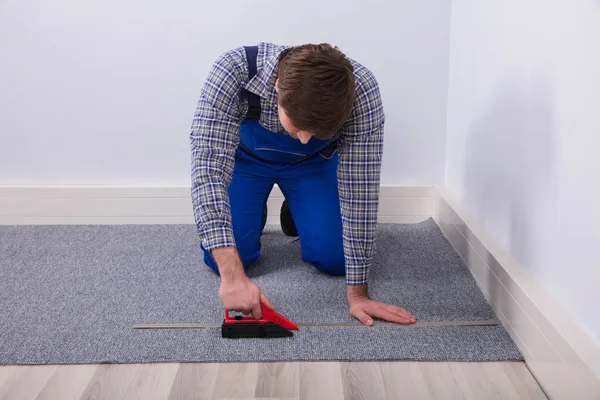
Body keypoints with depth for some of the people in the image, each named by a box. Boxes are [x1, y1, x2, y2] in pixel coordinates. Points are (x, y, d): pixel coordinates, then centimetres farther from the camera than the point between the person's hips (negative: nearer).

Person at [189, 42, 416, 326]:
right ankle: (254, 214, 19)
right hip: (245, 156, 0)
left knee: (335, 258, -13)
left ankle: (296, 214, 19)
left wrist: (358, 293, -33)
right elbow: (208, 166, -44)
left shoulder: (361, 90, -38)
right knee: (224, 256, -14)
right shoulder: (233, 72, -41)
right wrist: (232, 274, -54)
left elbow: (359, 188, -33)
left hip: (312, 162, 1)